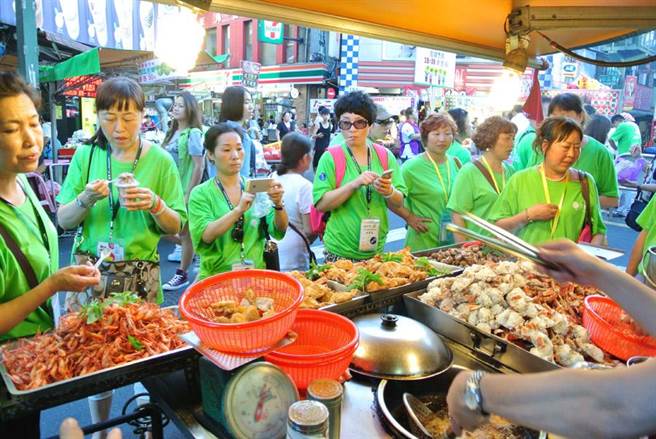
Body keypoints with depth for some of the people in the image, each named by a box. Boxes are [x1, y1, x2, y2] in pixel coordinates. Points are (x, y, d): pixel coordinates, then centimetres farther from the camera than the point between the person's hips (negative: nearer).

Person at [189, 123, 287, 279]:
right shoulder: (200, 194, 1)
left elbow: (279, 232, -1)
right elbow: (205, 236, -12)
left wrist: (278, 205, -19)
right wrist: (238, 210, -24)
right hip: (216, 278, -2)